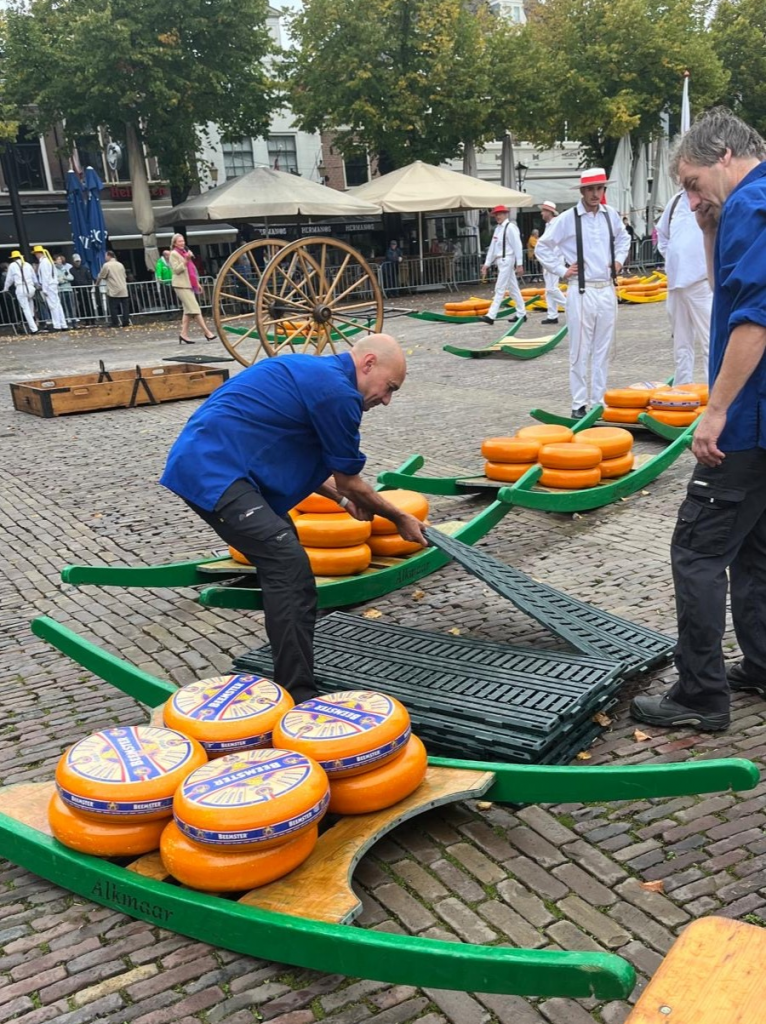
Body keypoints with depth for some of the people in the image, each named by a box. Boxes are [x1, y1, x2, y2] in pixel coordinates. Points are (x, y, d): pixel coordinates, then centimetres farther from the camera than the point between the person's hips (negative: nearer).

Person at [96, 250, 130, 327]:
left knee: (113, 308, -2)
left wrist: (97, 284, 16)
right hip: (123, 290, 5)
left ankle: (115, 323, -3)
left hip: (113, 290, -5)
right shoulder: (120, 264, 15)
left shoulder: (106, 265, -4)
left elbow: (100, 277, 0)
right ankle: (126, 322, 3)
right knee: (124, 307, 5)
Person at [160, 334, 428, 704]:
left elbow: (291, 455, 30)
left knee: (284, 564, 17)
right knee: (290, 568, -15)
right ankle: (298, 697, -12)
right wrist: (400, 519, 14)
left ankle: (292, 676, 27)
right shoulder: (337, 391, -11)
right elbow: (350, 481, -1)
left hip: (205, 463, 11)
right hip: (213, 471, -11)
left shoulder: (315, 372, 20)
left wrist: (343, 498, 30)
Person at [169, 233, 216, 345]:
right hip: (181, 285, -9)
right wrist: (185, 260, -23)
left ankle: (184, 334, 8)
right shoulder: (174, 254, -5)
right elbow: (176, 270, -14)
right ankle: (207, 332, -13)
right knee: (195, 309, -11)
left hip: (189, 285, 9)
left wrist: (197, 283, 23)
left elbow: (192, 269, 25)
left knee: (188, 311, 6)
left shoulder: (187, 252, 19)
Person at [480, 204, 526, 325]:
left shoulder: (510, 227, -11)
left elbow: (517, 246, -14)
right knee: (513, 288, 12)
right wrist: (487, 264, 13)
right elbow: (492, 247, 16)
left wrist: (519, 264, -17)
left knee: (500, 289, -9)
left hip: (507, 260, -9)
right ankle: (521, 314, 18)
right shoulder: (498, 229, 15)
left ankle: (491, 315, -11)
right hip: (500, 260, 9)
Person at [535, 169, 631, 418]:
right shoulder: (567, 219, -7)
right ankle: (579, 404, 5)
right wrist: (562, 271, -3)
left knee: (603, 350, 9)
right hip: (582, 291, -4)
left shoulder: (611, 215, 6)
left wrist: (618, 260, 13)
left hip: (607, 290, 5)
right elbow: (542, 248, 0)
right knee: (580, 351, -2)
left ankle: (599, 401, 17)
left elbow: (623, 238, 27)